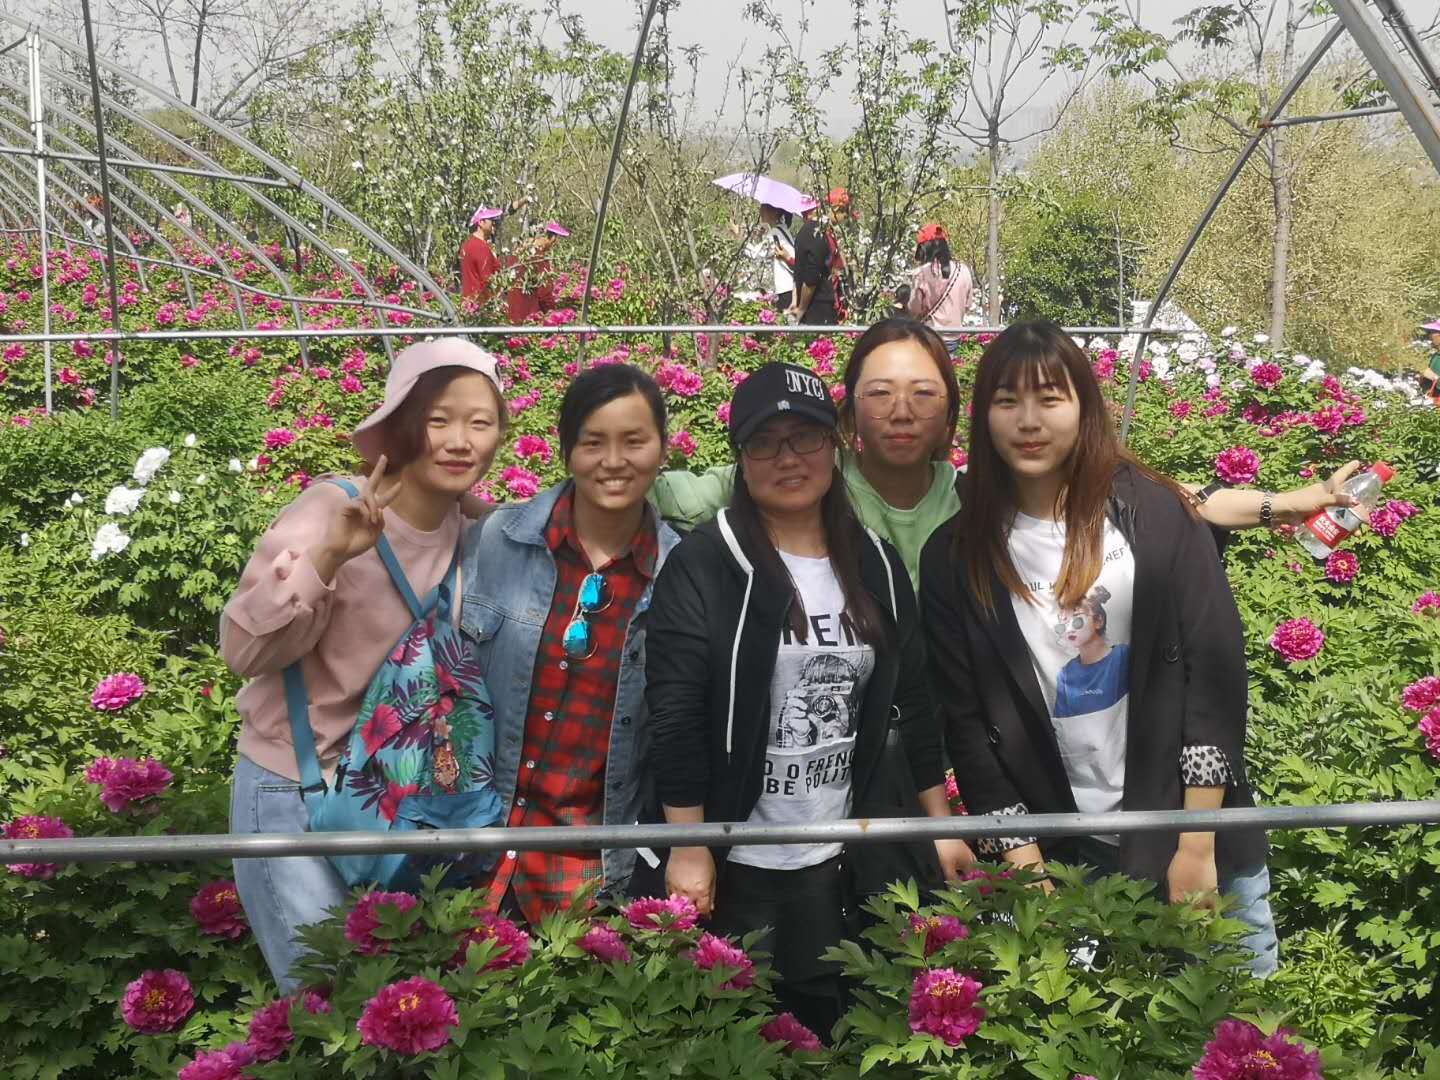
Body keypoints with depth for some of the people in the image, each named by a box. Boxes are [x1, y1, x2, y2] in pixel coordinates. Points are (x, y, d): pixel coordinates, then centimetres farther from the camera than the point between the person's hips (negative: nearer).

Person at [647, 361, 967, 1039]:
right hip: (741, 864, -4)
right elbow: (676, 715, -11)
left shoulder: (876, 565, 7)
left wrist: (941, 826, 12)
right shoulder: (703, 565, -8)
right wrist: (689, 851, -13)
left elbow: (912, 700, 12)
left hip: (851, 857, 4)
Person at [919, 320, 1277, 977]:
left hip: (1194, 839, 0)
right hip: (1070, 861, 1)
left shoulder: (1154, 515, -3)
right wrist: (1024, 864, -4)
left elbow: (1216, 667, -6)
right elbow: (965, 723, 2)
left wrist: (1198, 844, -10)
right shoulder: (955, 558, 1)